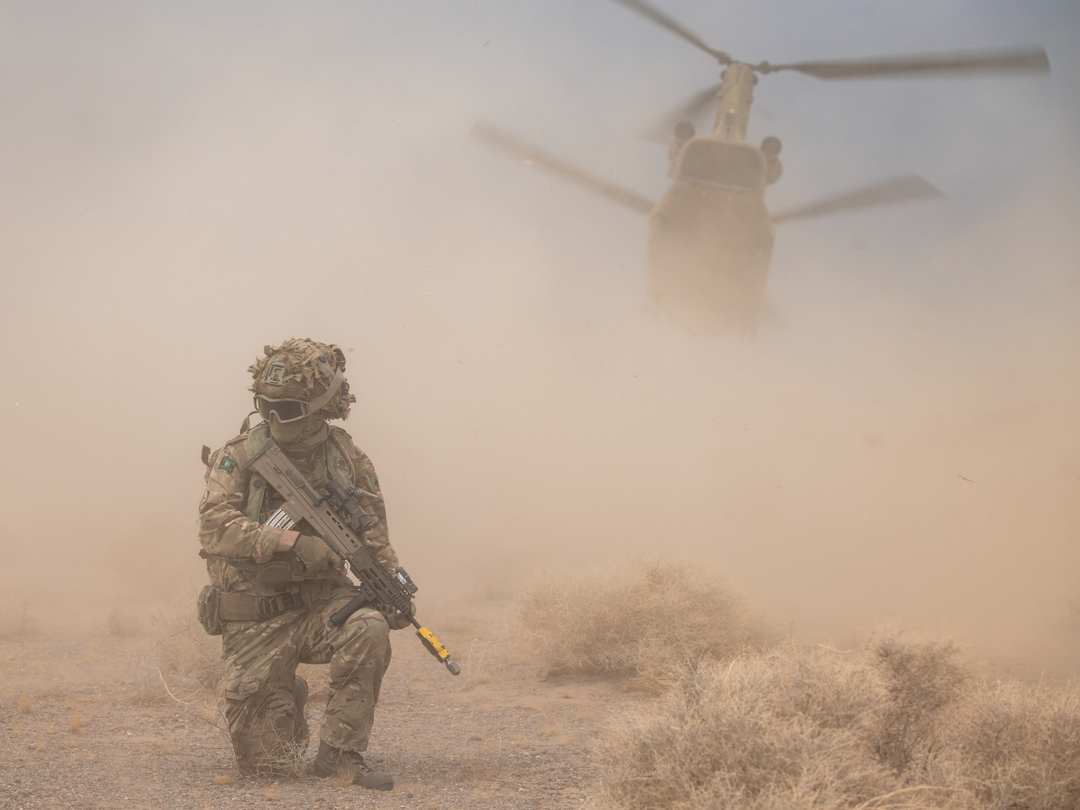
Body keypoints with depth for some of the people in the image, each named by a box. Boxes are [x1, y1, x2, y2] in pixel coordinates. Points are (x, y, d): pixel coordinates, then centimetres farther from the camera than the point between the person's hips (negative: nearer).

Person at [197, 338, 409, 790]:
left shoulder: (347, 461, 1)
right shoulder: (241, 456, -6)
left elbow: (373, 540, 11)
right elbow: (214, 525, -20)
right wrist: (287, 539, -31)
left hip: (320, 599, 1)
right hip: (255, 617, -1)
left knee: (368, 629, -35)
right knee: (265, 763, -3)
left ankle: (338, 753, -18)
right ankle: (292, 697, 34)